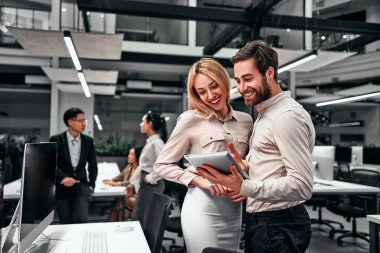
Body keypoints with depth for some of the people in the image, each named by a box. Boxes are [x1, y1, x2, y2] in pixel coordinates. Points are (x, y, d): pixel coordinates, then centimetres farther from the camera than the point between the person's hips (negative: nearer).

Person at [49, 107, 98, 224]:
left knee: (82, 220, -15)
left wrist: (91, 185, 2)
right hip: (62, 188, -1)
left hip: (81, 186, 1)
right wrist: (63, 178, -20)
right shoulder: (56, 140, -1)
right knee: (66, 224, 5)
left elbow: (92, 165, 11)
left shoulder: (88, 141, 7)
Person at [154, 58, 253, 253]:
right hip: (203, 207, -4)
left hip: (234, 209, 5)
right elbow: (162, 165, -3)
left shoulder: (245, 121, 7)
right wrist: (199, 180, -15)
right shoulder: (191, 120, -5)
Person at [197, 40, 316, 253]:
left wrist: (244, 187, -28)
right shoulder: (266, 114, 14)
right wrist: (247, 167, 1)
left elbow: (302, 185, -24)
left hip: (279, 227, -9)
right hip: (261, 220, 9)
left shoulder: (288, 115, -18)